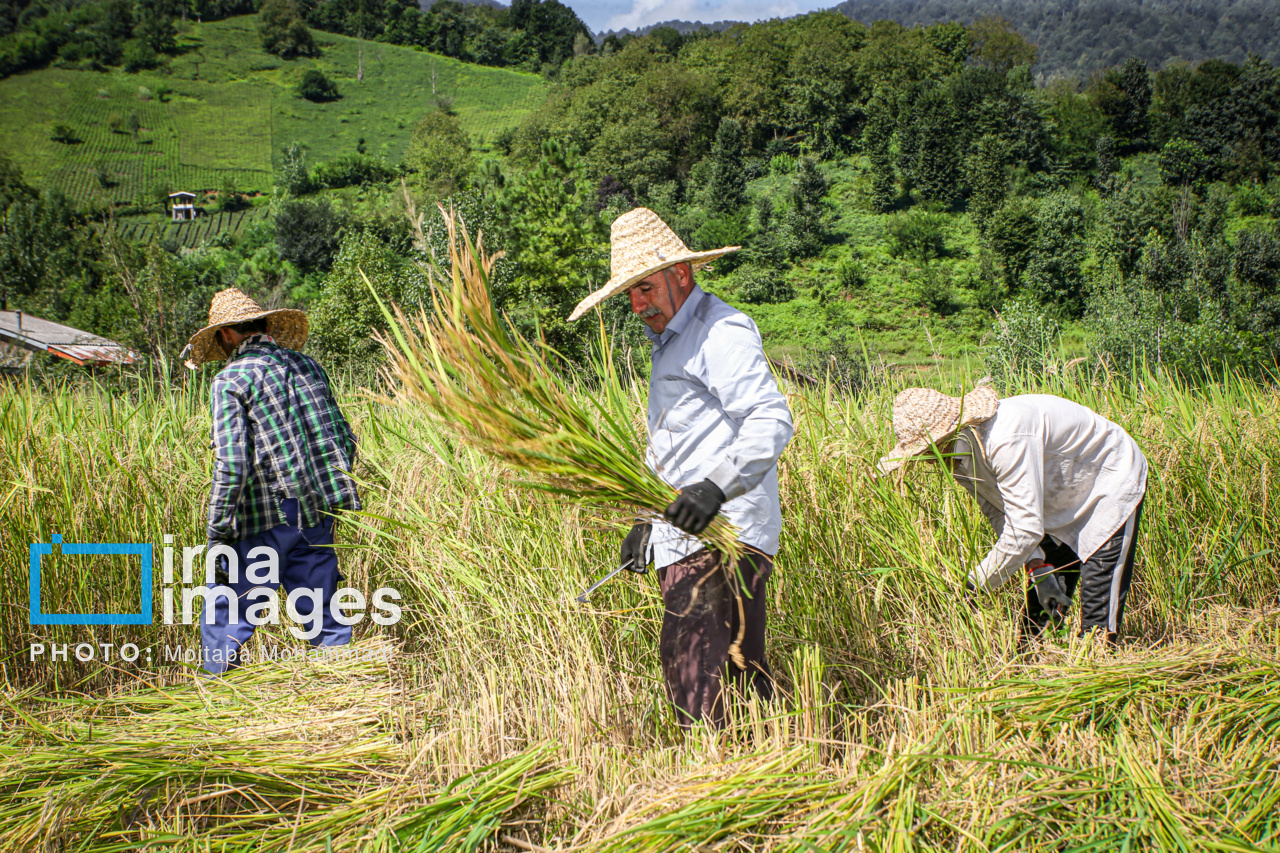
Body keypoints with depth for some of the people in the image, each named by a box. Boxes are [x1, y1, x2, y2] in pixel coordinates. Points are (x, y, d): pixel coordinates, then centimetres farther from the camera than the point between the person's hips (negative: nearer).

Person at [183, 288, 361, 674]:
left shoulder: (231, 379, -5)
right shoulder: (307, 366, 12)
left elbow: (231, 463, -15)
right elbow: (345, 441, 13)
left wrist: (217, 537, -10)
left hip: (265, 517, -6)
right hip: (318, 513, 6)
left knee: (223, 617, 5)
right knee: (322, 617, 12)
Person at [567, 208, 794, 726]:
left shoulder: (721, 333, -9)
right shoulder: (669, 341, 23)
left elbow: (771, 421, -21)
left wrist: (717, 487, -33)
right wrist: (647, 522, 25)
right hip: (685, 538, 10)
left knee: (690, 661, -16)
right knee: (740, 666, 12)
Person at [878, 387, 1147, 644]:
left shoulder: (1005, 438, -39)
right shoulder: (957, 456, -11)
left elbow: (1024, 529, -38)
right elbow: (1000, 515, -3)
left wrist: (974, 585, -29)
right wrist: (1038, 568, -16)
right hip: (1062, 506, 8)